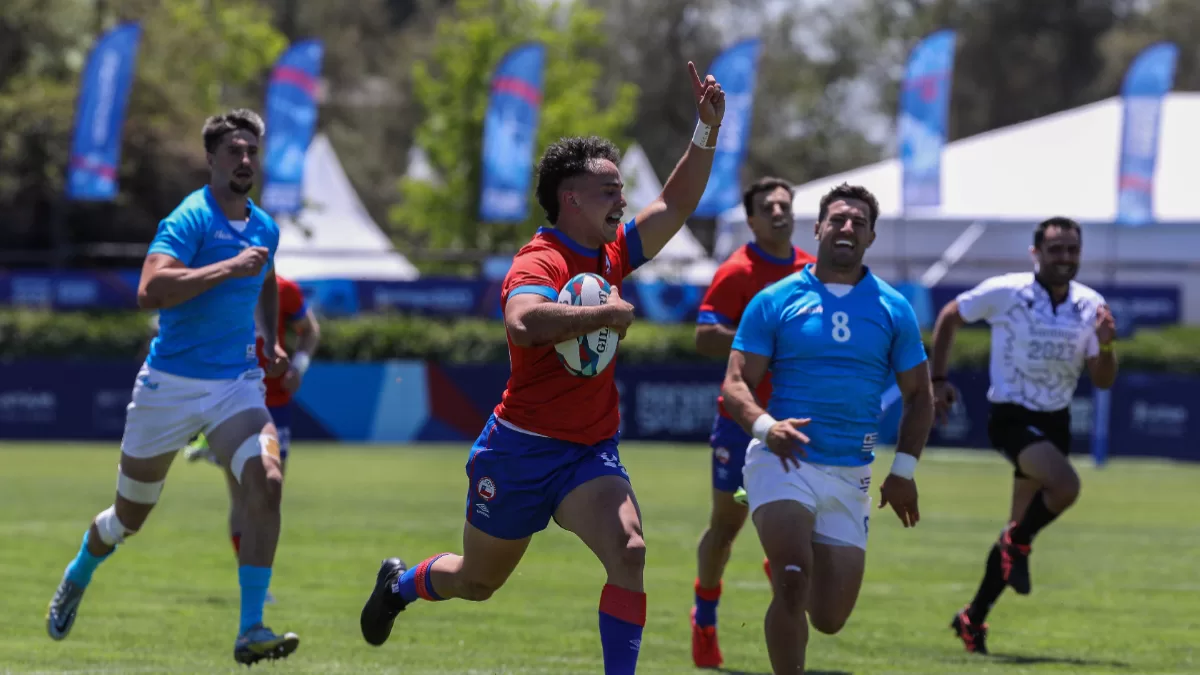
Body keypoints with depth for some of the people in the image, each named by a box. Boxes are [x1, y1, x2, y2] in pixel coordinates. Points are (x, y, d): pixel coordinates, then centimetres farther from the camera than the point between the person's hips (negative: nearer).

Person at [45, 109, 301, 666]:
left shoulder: (265, 228, 8)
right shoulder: (191, 219, -14)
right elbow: (150, 291, -30)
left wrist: (271, 343, 19)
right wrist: (228, 267, -31)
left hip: (237, 385, 4)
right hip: (170, 384, -4)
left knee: (266, 483, -24)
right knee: (130, 516, 11)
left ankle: (251, 630, -22)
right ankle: (77, 577, 46)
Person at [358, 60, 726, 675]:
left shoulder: (612, 254, 3)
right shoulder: (539, 262, -21)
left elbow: (675, 204, 10)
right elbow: (524, 322, -43)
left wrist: (707, 129, -2)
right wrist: (607, 313, -36)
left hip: (590, 452, 5)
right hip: (522, 447, -5)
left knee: (630, 553, -23)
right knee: (477, 580, 16)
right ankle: (400, 583, 50)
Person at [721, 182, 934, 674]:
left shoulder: (893, 309, 8)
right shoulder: (774, 301, 2)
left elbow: (918, 395, 15)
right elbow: (736, 384, -2)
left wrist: (904, 469, 4)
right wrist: (765, 425, -23)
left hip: (850, 476, 3)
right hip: (783, 459, -3)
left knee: (829, 619, 4)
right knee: (793, 579, -26)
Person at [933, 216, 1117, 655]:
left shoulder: (1091, 306, 0)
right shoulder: (1003, 292, -11)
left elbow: (1103, 381, 1)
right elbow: (949, 317, 4)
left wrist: (1105, 345, -19)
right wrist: (937, 380, 1)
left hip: (1055, 421, 5)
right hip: (1011, 417, -5)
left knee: (1020, 526, 8)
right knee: (1065, 485, -30)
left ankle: (973, 618, 21)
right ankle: (1018, 544, -1)